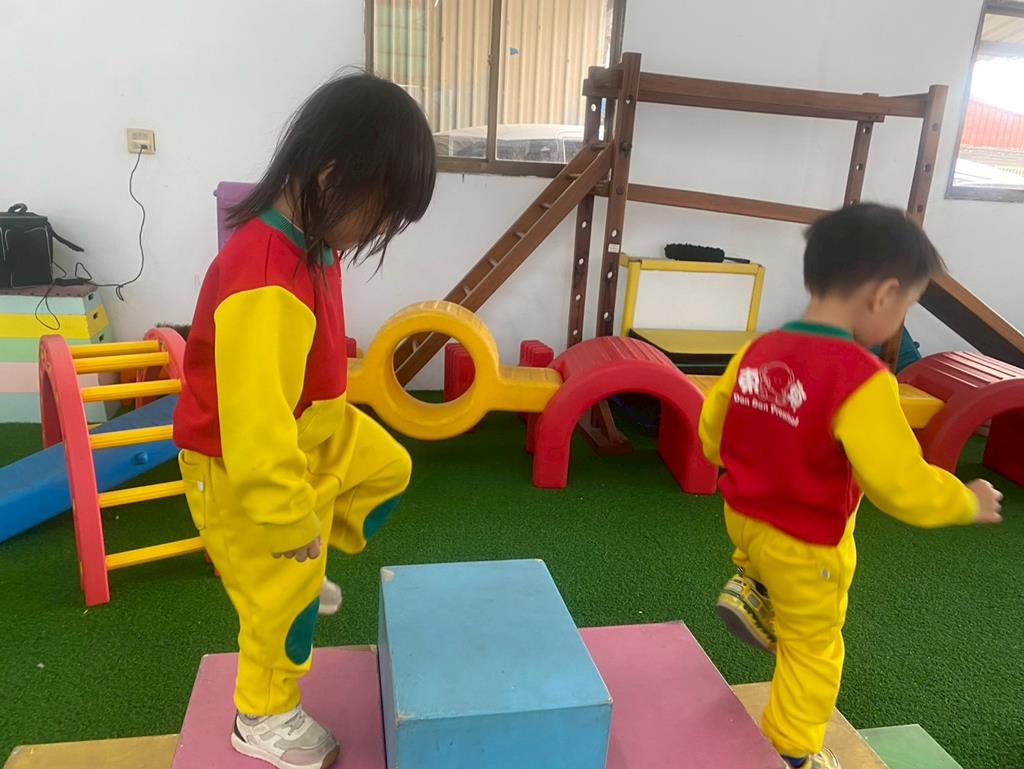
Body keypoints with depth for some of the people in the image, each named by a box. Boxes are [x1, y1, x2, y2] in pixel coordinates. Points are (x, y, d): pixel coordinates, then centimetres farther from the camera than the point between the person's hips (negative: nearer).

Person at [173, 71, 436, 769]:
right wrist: (292, 521, -23)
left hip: (315, 428, 9)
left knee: (389, 470, 25)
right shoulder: (266, 286, -38)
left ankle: (306, 570, 40)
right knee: (283, 598, 11)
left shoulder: (310, 238, -7)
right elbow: (255, 429, -36)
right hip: (248, 472, -8)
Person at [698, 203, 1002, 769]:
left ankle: (751, 590, 24)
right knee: (811, 647, 18)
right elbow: (900, 484, -26)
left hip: (743, 515, 6)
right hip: (805, 545, -5)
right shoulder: (859, 377, -28)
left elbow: (712, 431, 4)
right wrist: (967, 502, -6)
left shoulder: (759, 350, -7)